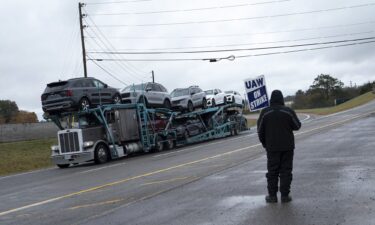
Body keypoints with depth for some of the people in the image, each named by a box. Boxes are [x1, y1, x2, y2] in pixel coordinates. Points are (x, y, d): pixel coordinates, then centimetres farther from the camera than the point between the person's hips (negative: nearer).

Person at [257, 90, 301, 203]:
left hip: (272, 147, 0)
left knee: (272, 171, 7)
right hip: (287, 147, 0)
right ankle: (285, 195, 4)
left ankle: (272, 195, 8)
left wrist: (264, 143, 14)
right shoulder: (288, 111, -6)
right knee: (286, 171, 5)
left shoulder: (265, 113, -4)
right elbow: (297, 126, 3)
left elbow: (260, 131, 0)